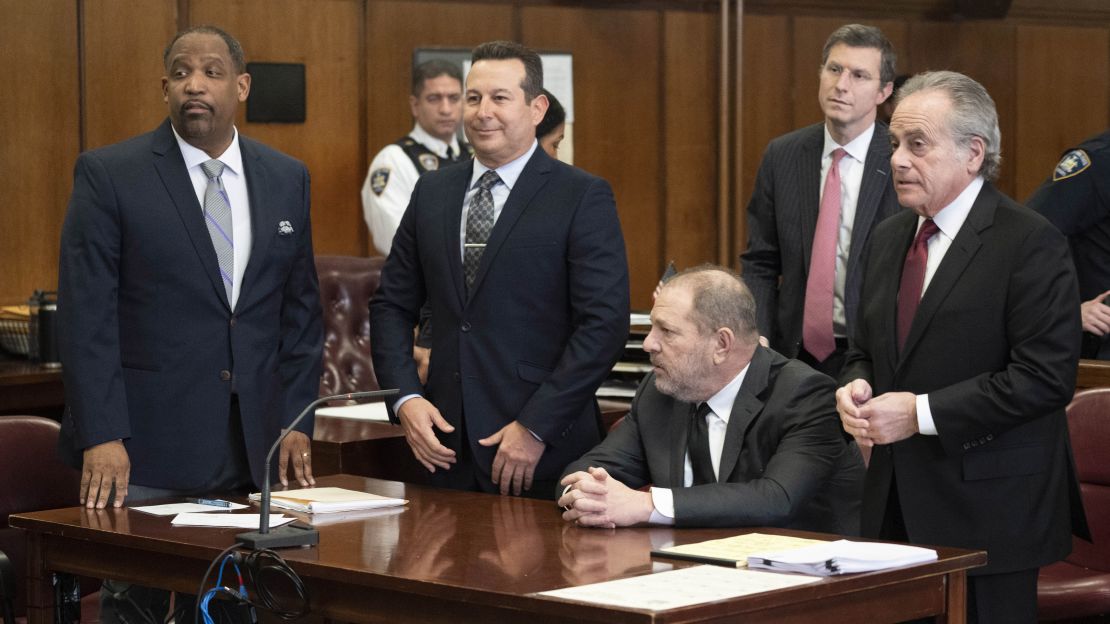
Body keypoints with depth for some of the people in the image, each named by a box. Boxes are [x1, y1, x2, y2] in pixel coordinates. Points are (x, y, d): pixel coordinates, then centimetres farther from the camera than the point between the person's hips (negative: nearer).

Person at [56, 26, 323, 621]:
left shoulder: (286, 179, 10)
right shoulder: (108, 175, -3)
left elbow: (301, 310, 13)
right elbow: (86, 315, -7)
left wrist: (296, 422, 5)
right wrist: (101, 437, -14)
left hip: (252, 446, 3)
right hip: (142, 448, -3)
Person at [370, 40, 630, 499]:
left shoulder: (583, 198, -5)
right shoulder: (432, 192, 11)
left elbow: (605, 323, -11)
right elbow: (392, 305, 14)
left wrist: (536, 428, -16)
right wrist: (405, 399, -2)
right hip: (446, 449, 4)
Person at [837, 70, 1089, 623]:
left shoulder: (1029, 242, -10)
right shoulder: (889, 237, 14)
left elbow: (1045, 377, -17)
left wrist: (921, 412, -17)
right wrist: (856, 387, -2)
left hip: (987, 513, -6)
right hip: (897, 508, 6)